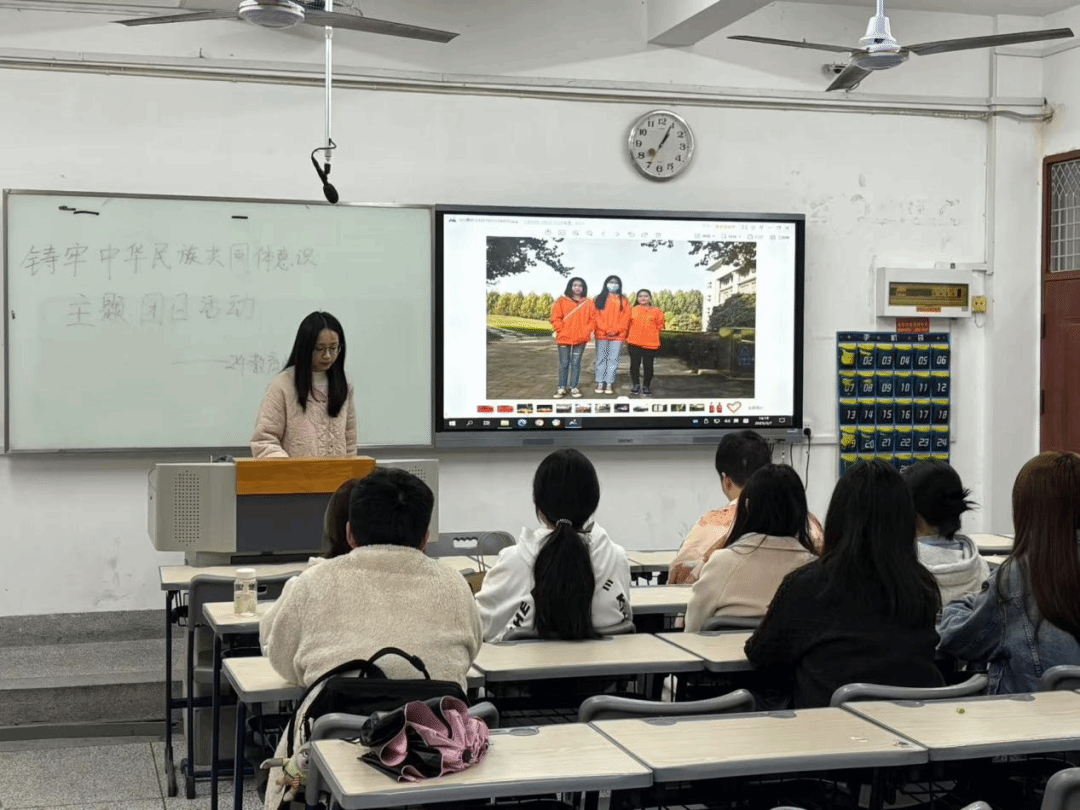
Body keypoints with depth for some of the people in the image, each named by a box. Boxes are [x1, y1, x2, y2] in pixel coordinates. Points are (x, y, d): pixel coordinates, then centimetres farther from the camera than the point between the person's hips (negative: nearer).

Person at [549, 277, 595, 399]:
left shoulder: (588, 304, 6)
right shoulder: (562, 302, 1)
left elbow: (593, 318, 9)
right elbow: (555, 318, 0)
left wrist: (588, 331, -4)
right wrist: (561, 330, -8)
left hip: (580, 339, 1)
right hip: (564, 339, -1)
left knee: (576, 363, 5)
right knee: (564, 364, 2)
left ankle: (574, 387, 11)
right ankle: (561, 388, 10)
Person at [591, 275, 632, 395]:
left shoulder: (623, 301, 11)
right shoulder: (599, 299, 10)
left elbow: (626, 318, 3)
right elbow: (597, 316, 1)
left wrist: (616, 330, -9)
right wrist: (606, 329, -10)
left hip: (618, 335, 0)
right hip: (602, 334, 0)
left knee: (613, 359, -3)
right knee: (601, 359, 2)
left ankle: (609, 383, -1)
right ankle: (600, 383, 5)